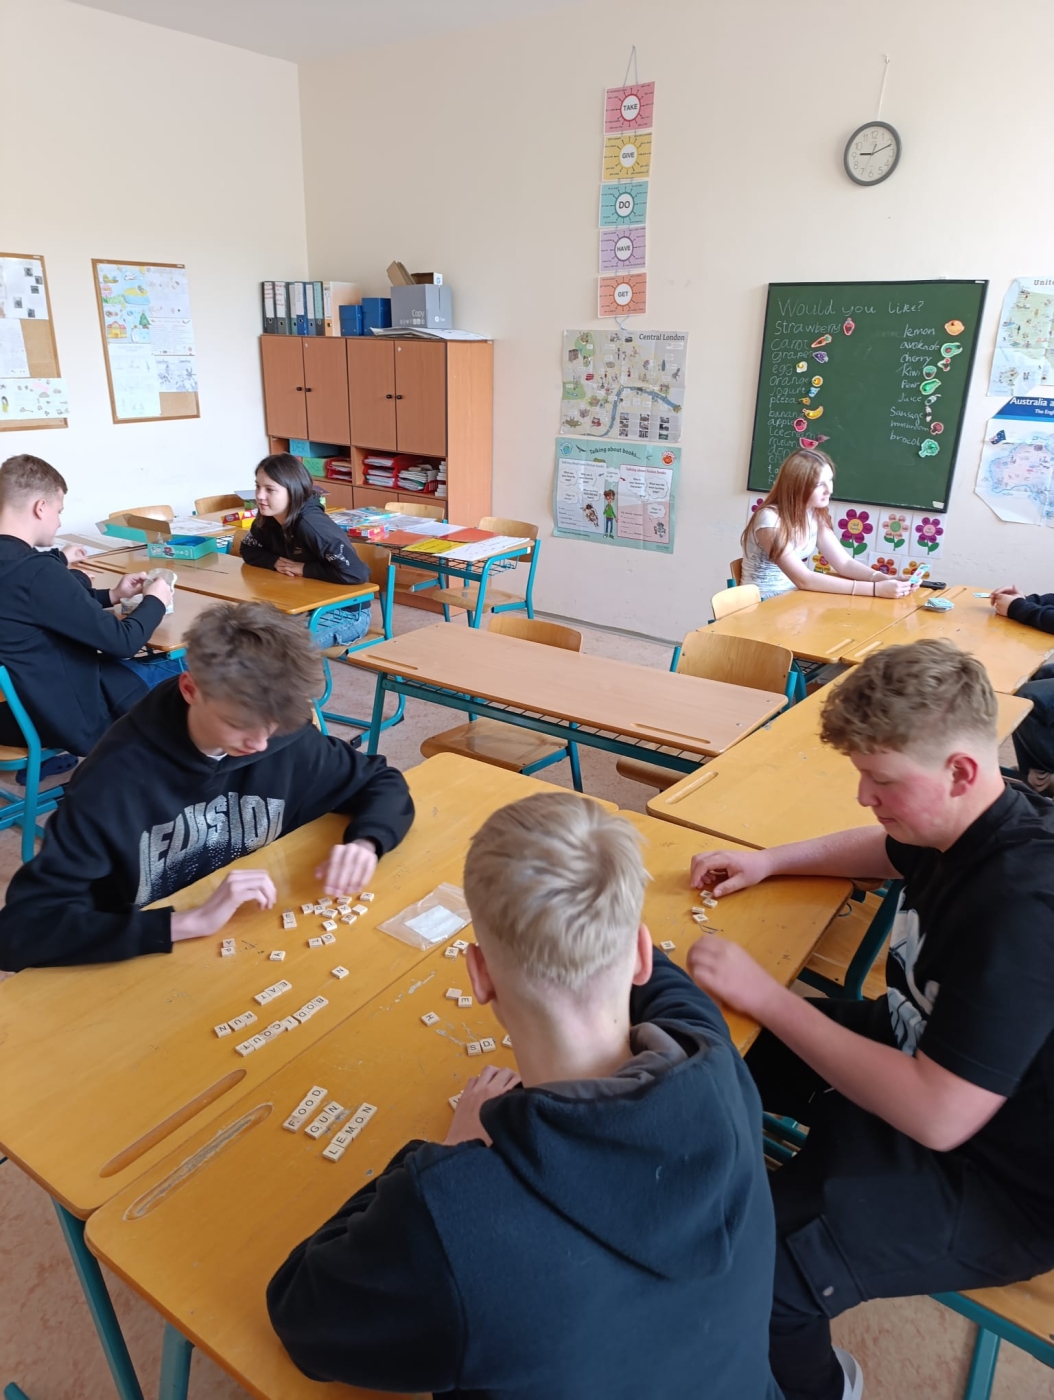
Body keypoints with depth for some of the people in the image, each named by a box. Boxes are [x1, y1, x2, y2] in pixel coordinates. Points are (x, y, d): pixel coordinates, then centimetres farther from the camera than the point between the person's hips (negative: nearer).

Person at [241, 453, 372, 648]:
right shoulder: (268, 519, -4)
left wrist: (304, 569, -24)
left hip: (347, 613, -8)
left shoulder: (311, 525, -28)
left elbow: (356, 573, -36)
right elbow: (248, 550, 12)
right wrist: (276, 562, -9)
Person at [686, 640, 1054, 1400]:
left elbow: (937, 1116, -32)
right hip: (918, 1046, 9)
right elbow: (889, 854, 17)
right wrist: (769, 860, 4)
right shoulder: (973, 824, -8)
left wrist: (765, 996, -27)